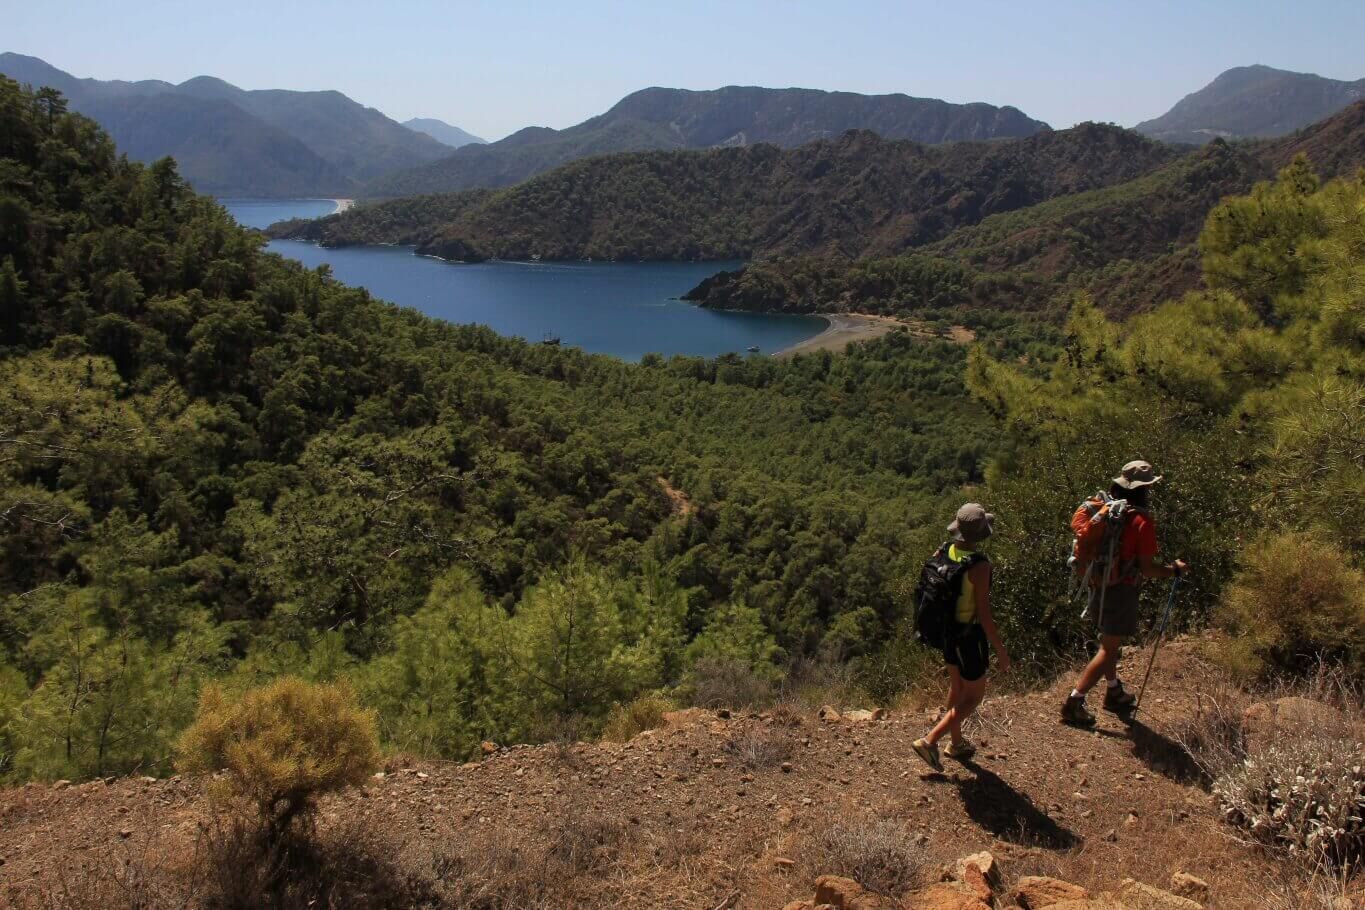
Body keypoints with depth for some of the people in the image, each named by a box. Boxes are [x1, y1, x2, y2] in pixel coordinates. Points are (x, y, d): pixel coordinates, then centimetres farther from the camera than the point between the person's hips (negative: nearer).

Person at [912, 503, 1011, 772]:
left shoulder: (944, 553, -5)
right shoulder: (980, 565, -27)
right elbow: (984, 613, -24)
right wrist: (1000, 651, -15)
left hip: (946, 629, 7)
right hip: (970, 635, -7)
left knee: (957, 687, 24)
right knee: (974, 696, 8)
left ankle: (956, 742, 39)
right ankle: (930, 741, 0)